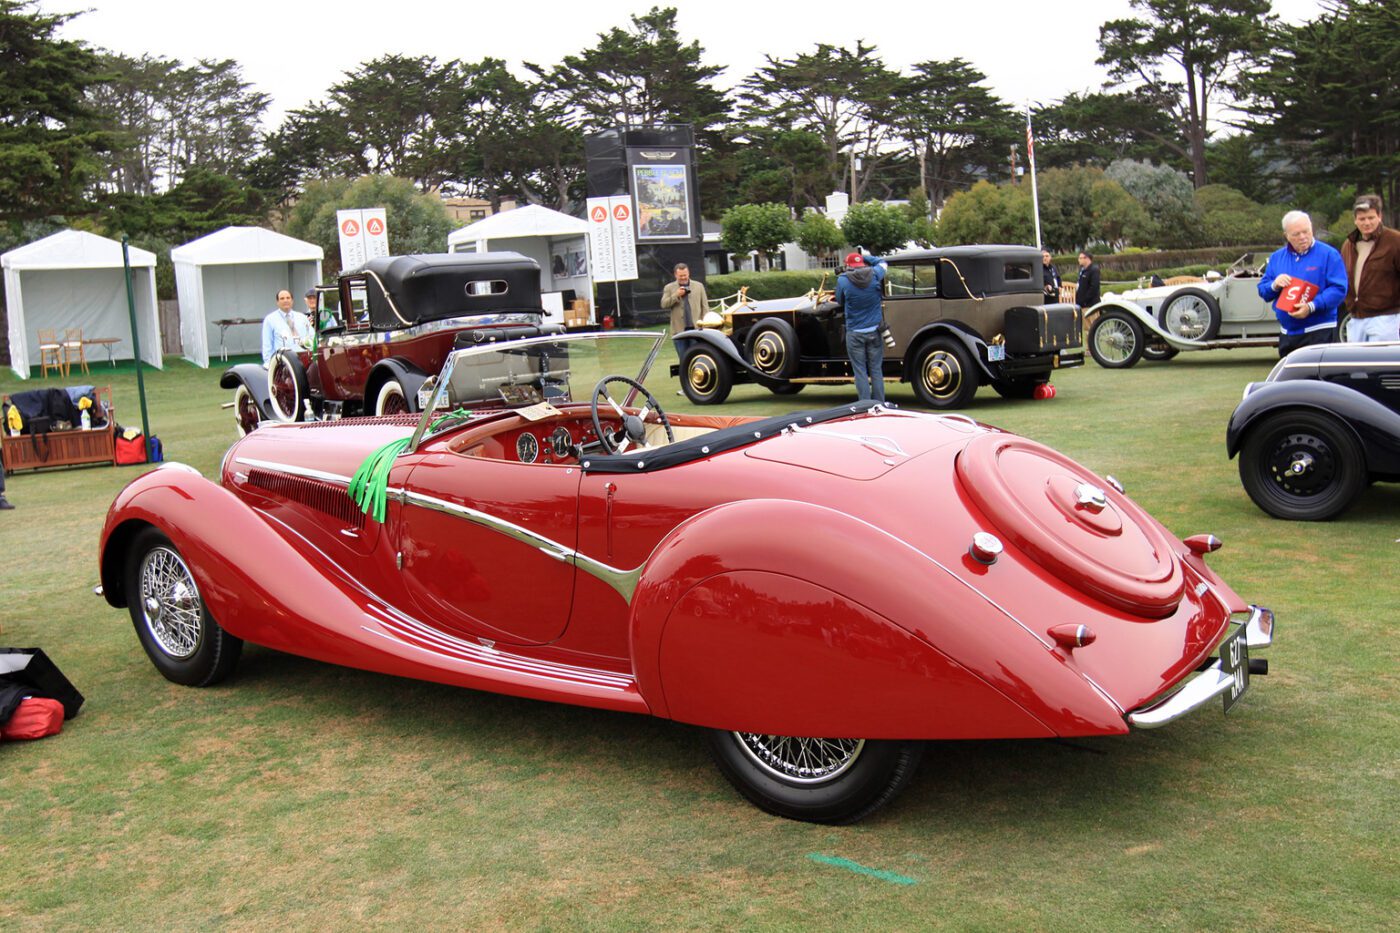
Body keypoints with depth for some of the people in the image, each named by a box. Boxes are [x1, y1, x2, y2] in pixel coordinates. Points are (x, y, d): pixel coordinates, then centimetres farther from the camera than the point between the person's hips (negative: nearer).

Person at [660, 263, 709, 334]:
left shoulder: (699, 286, 12)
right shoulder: (669, 288, 8)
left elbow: (705, 306, 11)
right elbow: (664, 304, -2)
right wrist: (676, 295, -12)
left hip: (698, 328, 1)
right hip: (679, 329, -1)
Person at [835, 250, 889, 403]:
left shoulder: (843, 280, -10)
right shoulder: (874, 275, -4)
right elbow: (882, 262, 18)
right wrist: (864, 256, 21)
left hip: (854, 334, -2)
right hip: (874, 331, 2)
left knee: (860, 372, 3)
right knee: (876, 370, 9)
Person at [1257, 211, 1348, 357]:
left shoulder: (1328, 254, -4)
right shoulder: (1276, 257, 13)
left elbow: (1339, 289, -12)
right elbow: (1263, 290, 13)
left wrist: (1312, 307, -23)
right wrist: (1274, 286, -10)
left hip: (1319, 333, -5)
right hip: (1288, 334, 5)